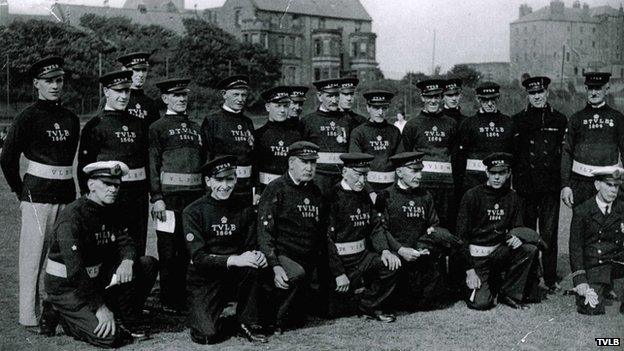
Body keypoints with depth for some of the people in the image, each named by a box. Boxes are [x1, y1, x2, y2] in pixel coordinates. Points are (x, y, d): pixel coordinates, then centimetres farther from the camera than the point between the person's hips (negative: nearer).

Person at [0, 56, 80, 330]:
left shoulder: (71, 119, 12)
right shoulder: (28, 117, -5)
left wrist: (63, 185, 17)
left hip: (66, 192, 5)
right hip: (37, 193, -5)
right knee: (34, 254, -2)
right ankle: (29, 317, 6)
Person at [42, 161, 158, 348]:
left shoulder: (111, 211, 4)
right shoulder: (72, 216, -23)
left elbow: (125, 242, 3)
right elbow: (75, 270, -28)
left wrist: (127, 261, -23)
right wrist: (100, 308, -29)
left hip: (97, 278, 8)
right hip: (66, 286, -8)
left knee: (148, 264, -5)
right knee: (110, 337, -21)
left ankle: (129, 323, 3)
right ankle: (62, 316, 3)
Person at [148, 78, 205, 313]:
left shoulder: (195, 127, 17)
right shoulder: (158, 127, 0)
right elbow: (153, 164, -6)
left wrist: (206, 193, 15)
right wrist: (156, 198, -13)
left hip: (195, 194, 5)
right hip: (170, 194, -5)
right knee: (169, 250, 1)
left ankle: (186, 294, 21)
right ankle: (168, 300, 9)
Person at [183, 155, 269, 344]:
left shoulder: (244, 209, 3)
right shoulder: (193, 212, -9)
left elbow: (251, 247, 5)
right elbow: (198, 257, -17)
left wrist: (257, 255, -20)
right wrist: (233, 260, -31)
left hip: (235, 276, 3)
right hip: (204, 279, -3)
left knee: (253, 264, -30)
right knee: (207, 335, -23)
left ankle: (249, 323, -11)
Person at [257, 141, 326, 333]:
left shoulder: (315, 192, 13)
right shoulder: (276, 189, -9)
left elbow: (321, 233, 21)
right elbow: (264, 232, -15)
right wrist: (275, 266, -26)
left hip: (307, 260, 7)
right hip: (280, 256, -7)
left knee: (297, 320, 4)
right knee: (296, 274, -39)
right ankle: (271, 320, -18)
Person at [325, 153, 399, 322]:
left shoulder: (364, 196, 10)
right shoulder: (333, 197, -15)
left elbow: (375, 228, 12)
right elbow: (327, 239, -18)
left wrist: (384, 250, -8)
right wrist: (339, 274, -20)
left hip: (363, 255, 7)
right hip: (340, 260, -7)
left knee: (392, 264, -16)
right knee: (331, 312, -12)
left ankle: (370, 306, 1)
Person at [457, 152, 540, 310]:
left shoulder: (512, 197, 6)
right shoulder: (472, 195, -8)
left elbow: (517, 228, 14)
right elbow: (462, 236, -9)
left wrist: (516, 237, -13)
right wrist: (469, 269, -15)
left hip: (500, 252, 5)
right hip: (477, 256, -4)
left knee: (530, 249, -23)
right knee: (481, 303, -21)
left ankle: (510, 294, -6)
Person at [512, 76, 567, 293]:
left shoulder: (559, 120, 9)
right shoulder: (517, 120, 7)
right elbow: (511, 154, 6)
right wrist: (515, 181, -1)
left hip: (551, 186, 0)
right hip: (526, 186, 0)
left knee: (549, 234, -1)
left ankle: (550, 279, 8)